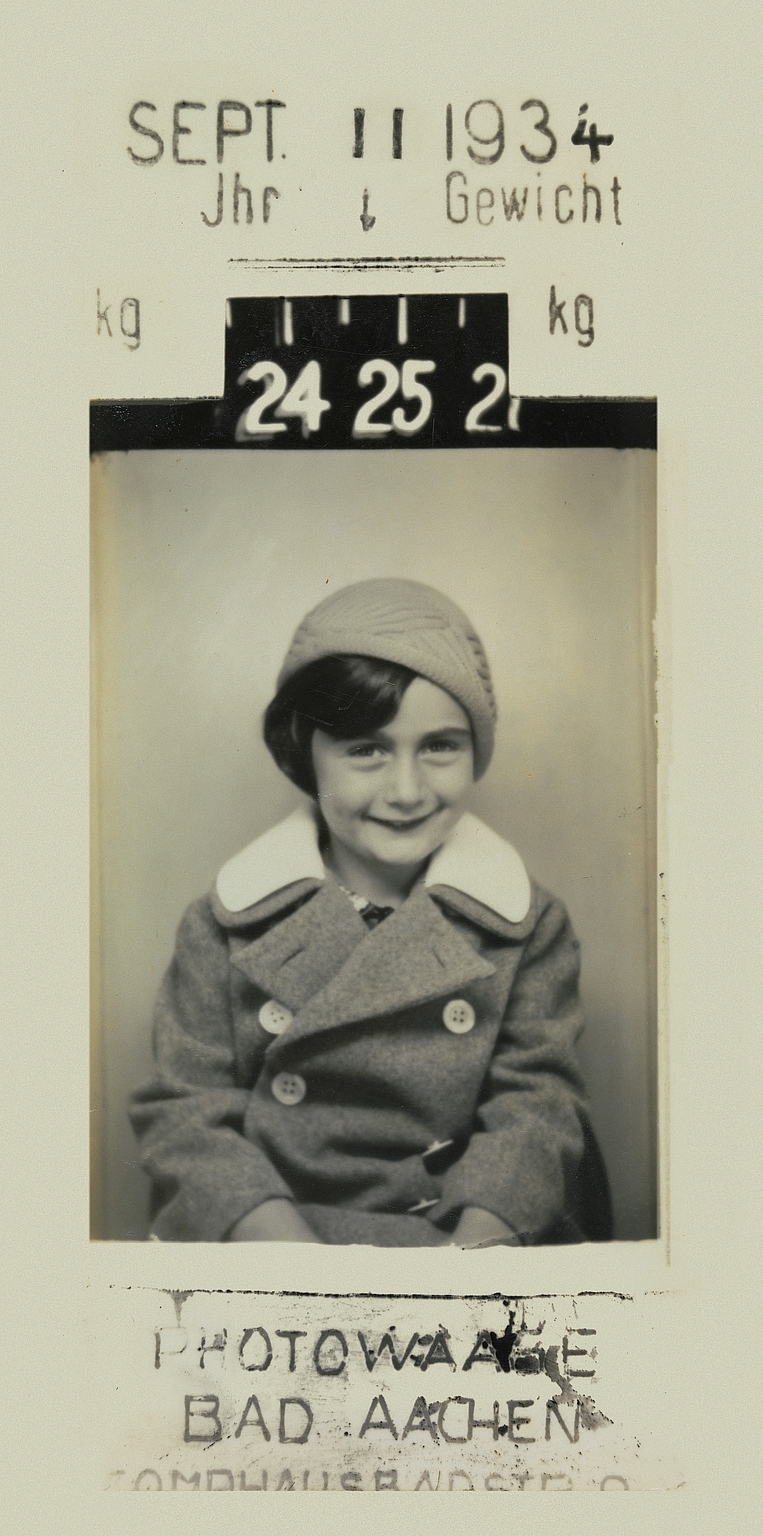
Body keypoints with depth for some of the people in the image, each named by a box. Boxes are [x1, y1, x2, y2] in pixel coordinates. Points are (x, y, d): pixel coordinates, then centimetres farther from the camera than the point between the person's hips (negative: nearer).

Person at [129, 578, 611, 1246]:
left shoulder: (524, 923, 3)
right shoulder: (227, 926, 2)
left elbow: (537, 1104, -2)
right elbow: (187, 1109, -2)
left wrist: (479, 1238, -20)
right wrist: (278, 1234, -20)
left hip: (455, 1236, 0)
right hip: (277, 1226, 0)